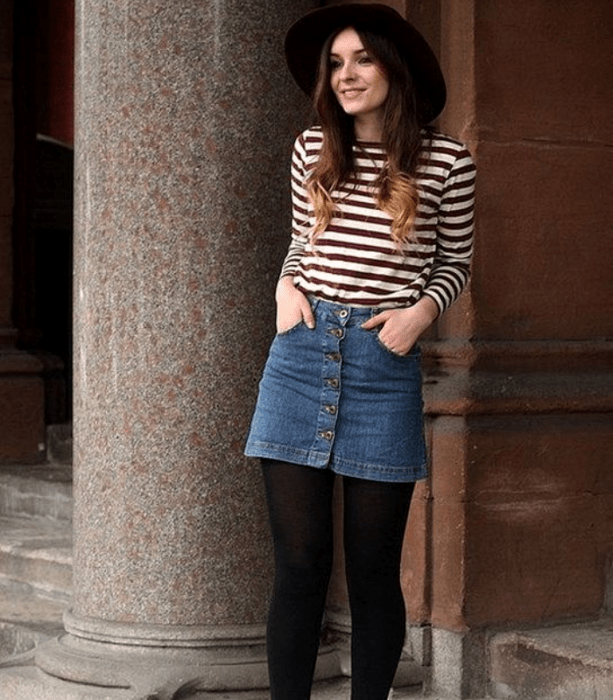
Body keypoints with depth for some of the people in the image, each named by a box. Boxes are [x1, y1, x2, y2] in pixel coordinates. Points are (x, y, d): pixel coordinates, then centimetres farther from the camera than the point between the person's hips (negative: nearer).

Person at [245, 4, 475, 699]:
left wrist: (421, 310, -6)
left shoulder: (446, 161, 0)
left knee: (373, 568, 4)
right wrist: (287, 286, 2)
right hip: (301, 355, 2)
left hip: (384, 363, -2)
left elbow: (454, 263, 12)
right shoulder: (313, 149, 8)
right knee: (299, 560, 1)